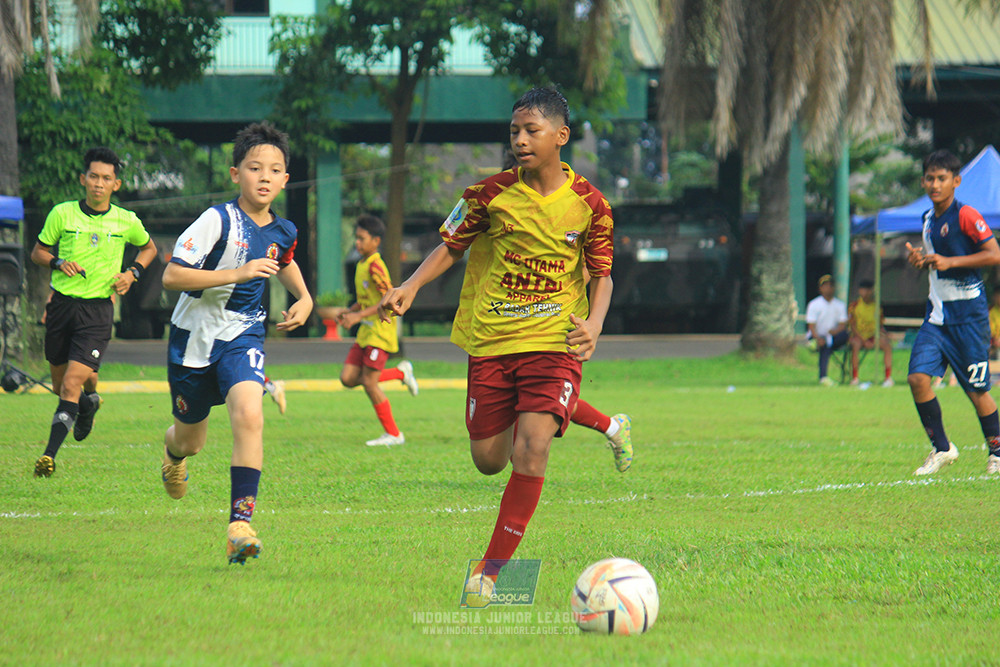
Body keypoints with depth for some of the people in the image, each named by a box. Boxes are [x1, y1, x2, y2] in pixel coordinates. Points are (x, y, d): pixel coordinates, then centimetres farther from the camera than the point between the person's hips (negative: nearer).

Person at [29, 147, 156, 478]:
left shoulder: (127, 221, 1)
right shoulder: (62, 214, -1)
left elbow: (149, 247, 22)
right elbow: (38, 252, 10)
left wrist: (133, 273, 4)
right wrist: (57, 262, -11)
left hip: (97, 310, -2)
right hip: (61, 303, 2)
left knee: (73, 383, -16)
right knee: (60, 385, 13)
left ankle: (50, 453, -15)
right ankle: (89, 401, 48)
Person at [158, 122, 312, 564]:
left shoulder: (282, 232, 0)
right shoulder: (217, 221, -19)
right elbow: (171, 276, -25)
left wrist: (304, 299, 9)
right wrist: (238, 273, -29)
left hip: (242, 336, 2)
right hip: (194, 336, -2)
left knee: (249, 416, -26)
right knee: (191, 439, 15)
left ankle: (240, 524, -27)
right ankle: (173, 452, 57)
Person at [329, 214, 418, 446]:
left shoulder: (375, 267, -16)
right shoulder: (361, 265, 14)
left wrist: (358, 316, -24)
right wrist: (348, 311, 8)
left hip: (380, 330, -9)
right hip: (366, 332, 9)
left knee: (369, 381, -9)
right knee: (348, 378, 3)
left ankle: (392, 434, 2)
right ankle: (400, 373, 19)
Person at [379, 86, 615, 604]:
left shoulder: (588, 204, -2)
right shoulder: (493, 194, -2)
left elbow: (601, 276, 8)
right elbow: (451, 246, 8)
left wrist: (593, 324, -11)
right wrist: (410, 287, -9)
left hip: (553, 343, -2)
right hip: (490, 341, 2)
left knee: (532, 445, -21)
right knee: (488, 460, 5)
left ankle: (492, 567, -13)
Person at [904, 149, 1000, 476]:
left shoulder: (966, 216, -10)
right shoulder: (929, 219, 13)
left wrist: (949, 262, -20)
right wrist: (919, 259, 5)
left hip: (968, 313, -6)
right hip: (937, 313, 6)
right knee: (918, 376, -10)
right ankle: (941, 448, 2)